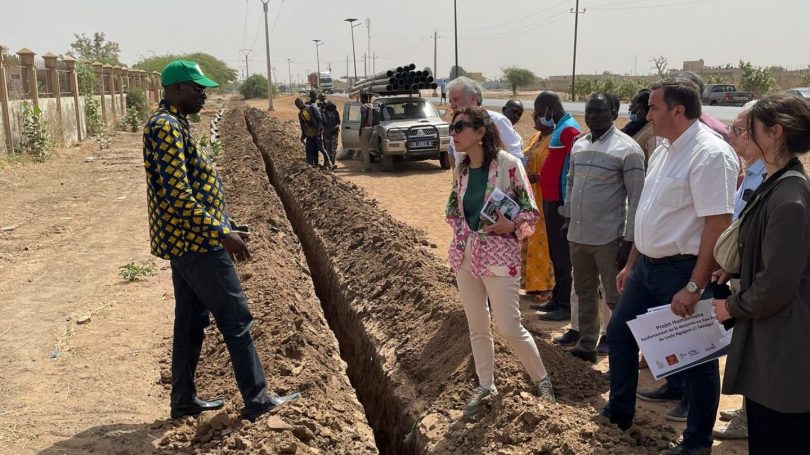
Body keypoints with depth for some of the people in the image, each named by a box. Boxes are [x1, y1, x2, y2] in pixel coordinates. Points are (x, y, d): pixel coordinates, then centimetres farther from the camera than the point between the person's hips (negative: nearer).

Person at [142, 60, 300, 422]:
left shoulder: (172, 124, 15)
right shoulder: (167, 127, -19)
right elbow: (177, 196, -25)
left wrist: (226, 227, 19)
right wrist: (222, 233, -25)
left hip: (185, 241, 10)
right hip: (195, 242, -10)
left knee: (191, 320, 15)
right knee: (236, 319, -2)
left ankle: (184, 400, 25)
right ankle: (256, 399, 7)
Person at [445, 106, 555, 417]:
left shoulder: (508, 164, -13)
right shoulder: (462, 169, 5)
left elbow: (530, 211, -8)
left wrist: (511, 225, -25)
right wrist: (460, 233, 2)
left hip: (499, 257, -6)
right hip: (465, 256, 6)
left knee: (509, 328, -1)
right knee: (477, 328, 13)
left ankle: (541, 379, 22)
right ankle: (485, 386, 30)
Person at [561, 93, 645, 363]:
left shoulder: (627, 149, -12)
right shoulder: (579, 145, 8)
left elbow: (637, 198, -13)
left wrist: (628, 240, -15)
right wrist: (568, 219, 15)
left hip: (609, 238, -7)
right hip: (577, 235, 7)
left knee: (616, 299, 0)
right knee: (584, 293, 16)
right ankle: (586, 345, 29)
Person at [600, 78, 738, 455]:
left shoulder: (710, 154, -19)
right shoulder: (663, 150, 10)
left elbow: (718, 224, -25)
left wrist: (694, 287, -27)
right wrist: (631, 264, 19)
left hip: (682, 269, -9)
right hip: (647, 265, 9)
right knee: (619, 333, 18)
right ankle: (619, 413, 37)